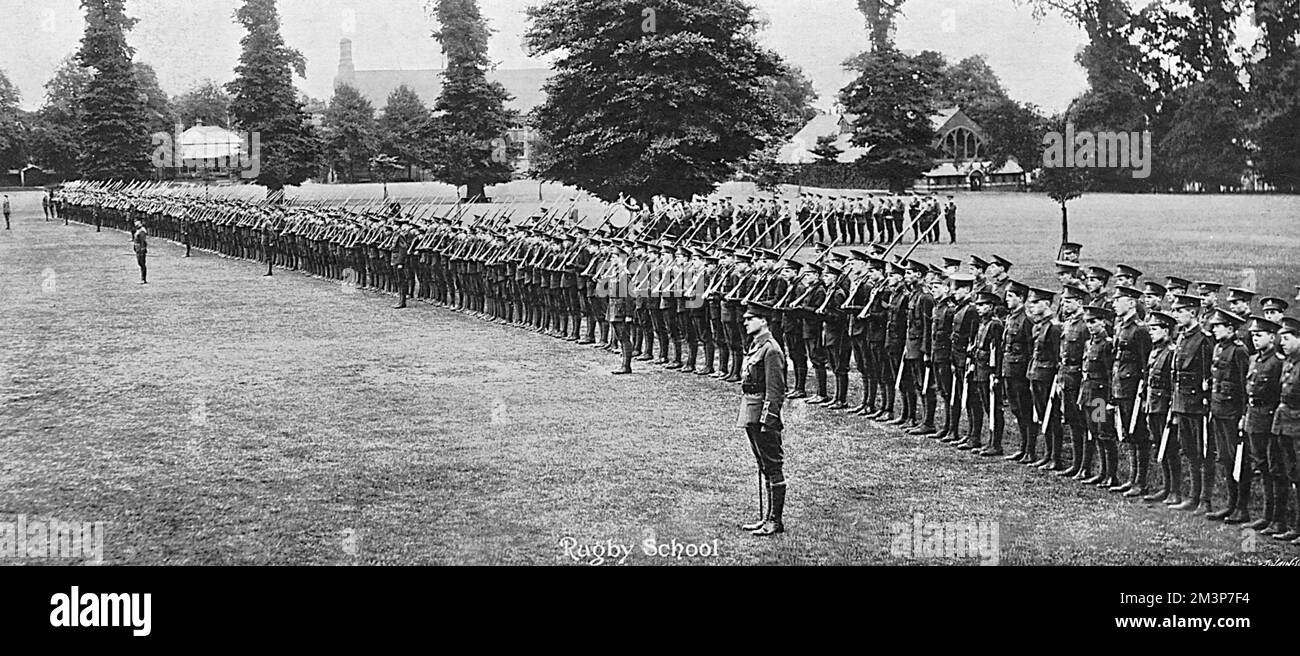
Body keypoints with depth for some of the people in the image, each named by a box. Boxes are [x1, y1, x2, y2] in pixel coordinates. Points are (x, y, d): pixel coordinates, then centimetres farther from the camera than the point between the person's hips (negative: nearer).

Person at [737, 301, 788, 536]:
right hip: (751, 416, 10)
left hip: (764, 414, -10)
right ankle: (767, 517, 20)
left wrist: (767, 420, -20)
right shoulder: (755, 346, 13)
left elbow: (774, 390, -18)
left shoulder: (771, 350, -16)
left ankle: (775, 521, 2)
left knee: (772, 468, -3)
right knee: (764, 467, 14)